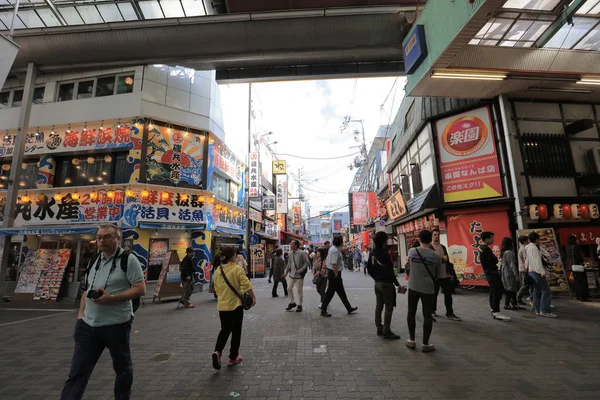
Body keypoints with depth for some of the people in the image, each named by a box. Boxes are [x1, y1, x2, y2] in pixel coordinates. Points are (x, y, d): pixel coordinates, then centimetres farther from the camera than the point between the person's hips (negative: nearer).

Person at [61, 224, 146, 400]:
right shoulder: (94, 261, 10)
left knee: (122, 367, 14)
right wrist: (81, 314, 8)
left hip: (116, 325, -5)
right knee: (77, 372, 9)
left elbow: (141, 289, -16)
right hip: (88, 325, 6)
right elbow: (87, 290, 19)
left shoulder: (128, 259, -13)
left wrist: (111, 298, -23)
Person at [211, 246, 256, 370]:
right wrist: (253, 297, -7)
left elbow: (216, 288, 11)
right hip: (235, 305, -5)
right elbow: (247, 285, -19)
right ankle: (233, 357, 20)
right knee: (236, 331, 11)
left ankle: (217, 352, 0)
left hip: (222, 305, 5)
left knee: (224, 330, 19)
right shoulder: (237, 269, -16)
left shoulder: (218, 270, 2)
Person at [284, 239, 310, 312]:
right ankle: (292, 303, 29)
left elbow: (307, 263, -12)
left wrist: (301, 270, -19)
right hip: (291, 275, 6)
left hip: (299, 275, -6)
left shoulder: (302, 253, -13)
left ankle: (299, 305, 21)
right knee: (289, 289, 9)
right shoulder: (290, 254, 5)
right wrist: (286, 272, 6)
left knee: (299, 290, 4)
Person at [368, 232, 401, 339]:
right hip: (386, 283, -8)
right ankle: (386, 331, 5)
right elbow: (390, 271, -18)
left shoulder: (372, 253, 5)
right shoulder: (384, 253, -19)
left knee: (379, 305, 14)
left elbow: (369, 268, 11)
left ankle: (379, 328, 22)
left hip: (377, 283, 8)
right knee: (389, 307, 1)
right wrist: (397, 283, -8)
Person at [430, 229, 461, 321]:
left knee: (448, 295, 7)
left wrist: (451, 273, 11)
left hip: (446, 276, 6)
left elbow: (448, 260, 15)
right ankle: (432, 311, 24)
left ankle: (450, 313, 16)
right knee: (434, 295, 8)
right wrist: (442, 259, -13)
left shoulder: (443, 247, 12)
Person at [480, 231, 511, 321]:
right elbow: (495, 260, -19)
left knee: (493, 291, 16)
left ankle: (493, 310, 23)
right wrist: (496, 258, 0)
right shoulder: (486, 249, -20)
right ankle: (497, 313, -5)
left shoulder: (481, 248, 11)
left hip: (489, 273, 10)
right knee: (497, 292, -8)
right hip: (492, 273, -10)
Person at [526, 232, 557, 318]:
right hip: (537, 272, -10)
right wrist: (542, 271, -22)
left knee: (537, 291, 10)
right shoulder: (534, 248, -13)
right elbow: (538, 261, -19)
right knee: (546, 291, -8)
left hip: (531, 271, 10)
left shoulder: (528, 247, 15)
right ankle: (544, 311, -9)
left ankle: (538, 310, 13)